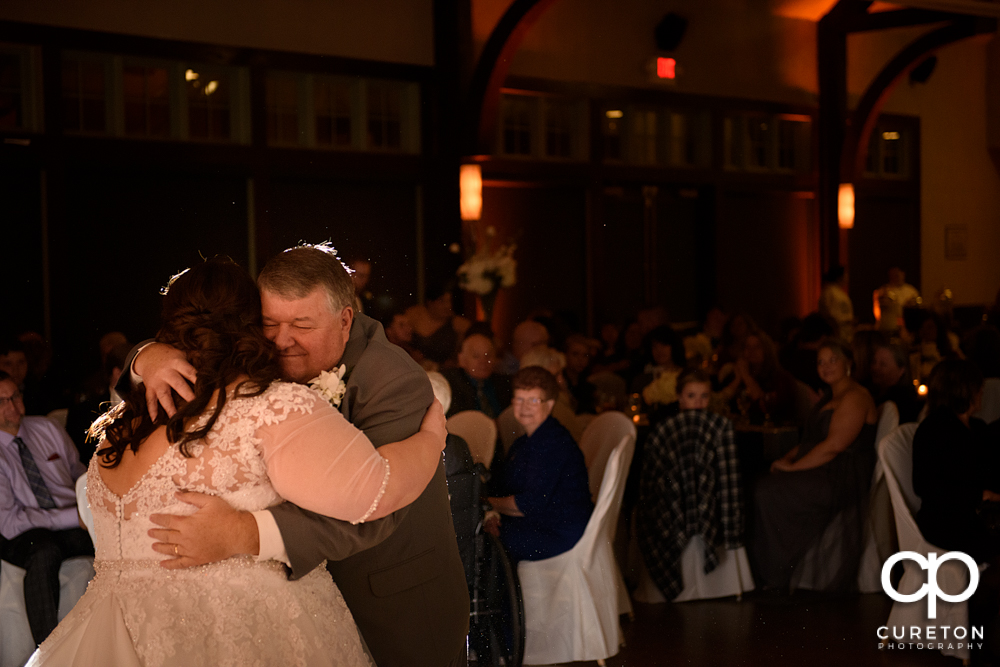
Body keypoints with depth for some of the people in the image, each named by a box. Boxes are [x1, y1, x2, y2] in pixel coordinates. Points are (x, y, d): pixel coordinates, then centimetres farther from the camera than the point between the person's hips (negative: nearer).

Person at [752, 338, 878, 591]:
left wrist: (793, 467, -17)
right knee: (760, 483, -5)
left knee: (767, 491, -21)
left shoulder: (855, 398, -12)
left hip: (843, 481, -10)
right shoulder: (829, 398, 21)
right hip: (823, 473, 10)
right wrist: (788, 458, 3)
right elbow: (811, 439, 22)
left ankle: (777, 577, -10)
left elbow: (834, 445, -20)